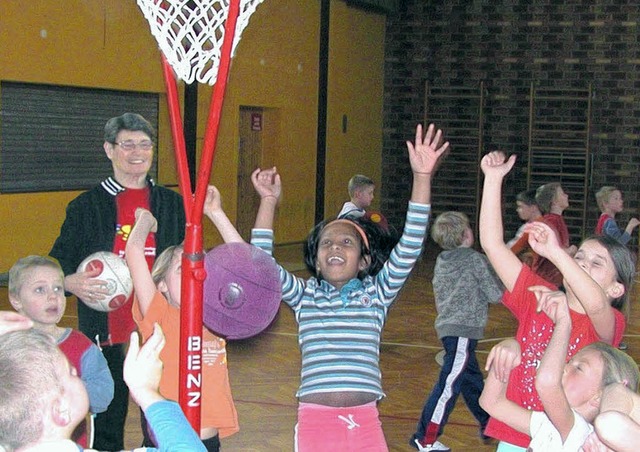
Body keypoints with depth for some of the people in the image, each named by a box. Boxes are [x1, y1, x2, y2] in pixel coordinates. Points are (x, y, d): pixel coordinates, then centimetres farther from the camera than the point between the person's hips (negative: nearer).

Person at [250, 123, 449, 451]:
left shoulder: (376, 294, 7)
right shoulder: (304, 296, 9)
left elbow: (409, 249, -3)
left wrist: (422, 178, -10)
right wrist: (268, 201, -6)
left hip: (364, 422, 0)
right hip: (314, 421, 0)